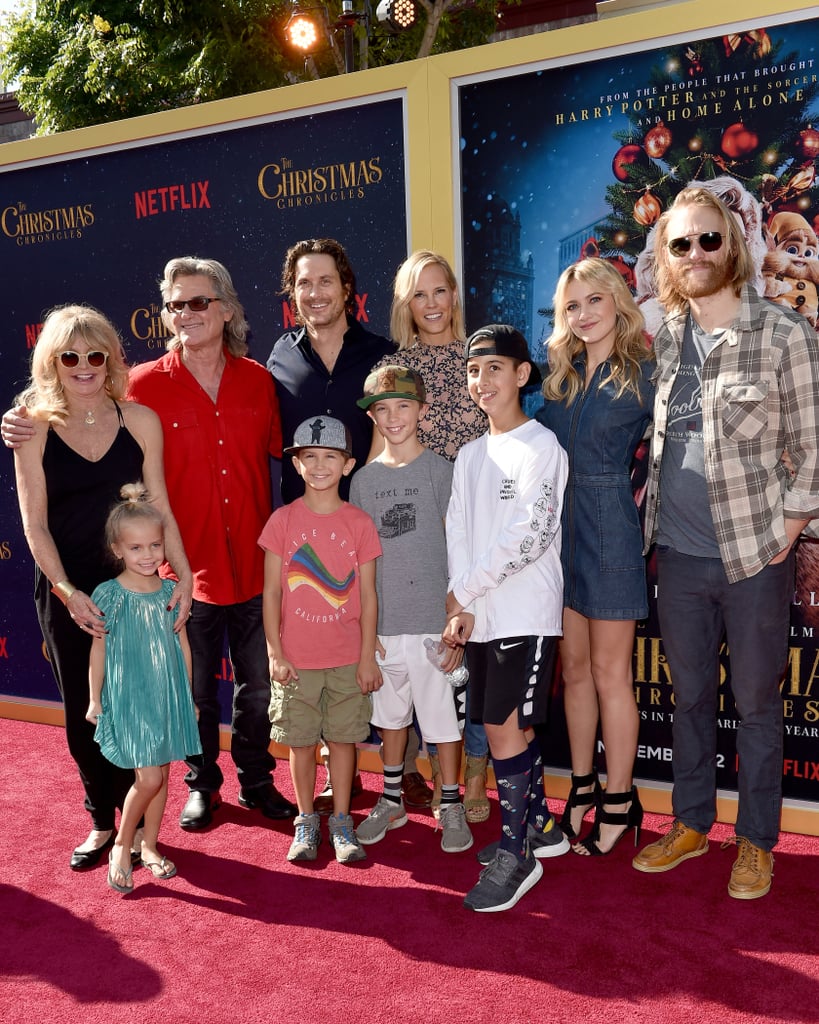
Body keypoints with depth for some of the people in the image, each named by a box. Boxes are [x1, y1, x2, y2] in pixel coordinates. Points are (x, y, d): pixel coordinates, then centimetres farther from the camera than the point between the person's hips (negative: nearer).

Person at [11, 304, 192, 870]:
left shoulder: (140, 420, -1)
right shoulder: (35, 428, -2)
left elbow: (160, 506, 0)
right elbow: (34, 523, -4)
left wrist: (183, 573, -9)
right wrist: (68, 592, -13)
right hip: (65, 593, 1)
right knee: (83, 715, 12)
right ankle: (102, 821, 31)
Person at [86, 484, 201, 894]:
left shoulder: (171, 590, 0)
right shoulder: (109, 594, -10)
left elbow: (182, 644, 8)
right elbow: (99, 648, -3)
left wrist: (188, 695, 12)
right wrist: (95, 699, 1)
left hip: (168, 696, 4)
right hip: (129, 697, -4)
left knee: (161, 775, 12)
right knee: (149, 778, -8)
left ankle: (149, 846, 30)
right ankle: (121, 845, 16)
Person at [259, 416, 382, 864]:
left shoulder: (360, 523, -2)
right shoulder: (283, 520, -3)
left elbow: (368, 595, 1)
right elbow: (272, 592, -1)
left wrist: (368, 656, -1)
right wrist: (275, 652, -4)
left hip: (348, 658, 0)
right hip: (296, 658, 0)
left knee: (343, 736, 9)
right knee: (300, 740, 9)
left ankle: (341, 822, 25)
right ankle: (306, 821, 27)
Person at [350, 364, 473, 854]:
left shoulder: (441, 470, -3)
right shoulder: (364, 479, 7)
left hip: (432, 619, -3)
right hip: (382, 622, 4)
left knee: (442, 713, 4)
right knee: (391, 713, 17)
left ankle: (451, 807, 23)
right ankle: (392, 800, 34)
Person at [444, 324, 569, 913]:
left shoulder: (541, 445, -6)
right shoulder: (470, 455, 16)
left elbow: (531, 534, -16)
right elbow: (458, 532, 9)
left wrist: (465, 591, -11)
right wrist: (463, 606, -5)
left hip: (527, 613, -6)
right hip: (480, 615, 7)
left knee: (504, 727, -8)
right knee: (511, 726, 13)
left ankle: (516, 853, 5)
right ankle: (541, 825, 30)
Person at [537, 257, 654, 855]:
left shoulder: (644, 373, -4)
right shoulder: (559, 374, 10)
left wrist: (641, 499, -6)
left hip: (610, 533, -5)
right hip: (558, 529, 5)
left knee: (609, 672, 3)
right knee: (573, 668, 12)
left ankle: (619, 803, 17)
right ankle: (582, 789, 27)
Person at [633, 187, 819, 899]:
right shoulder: (663, 340, 6)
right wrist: (647, 505, 7)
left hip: (753, 554, -4)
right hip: (678, 553, 4)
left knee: (757, 703, 9)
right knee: (690, 695, 16)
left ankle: (756, 841, 27)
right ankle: (691, 824, 32)